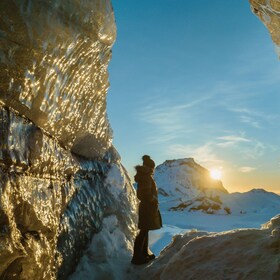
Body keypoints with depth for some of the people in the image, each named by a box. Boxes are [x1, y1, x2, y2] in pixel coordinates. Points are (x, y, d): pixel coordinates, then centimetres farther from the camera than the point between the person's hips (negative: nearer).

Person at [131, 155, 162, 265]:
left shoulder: (145, 176, 12)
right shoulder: (146, 178, -18)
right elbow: (148, 194, -26)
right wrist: (155, 200, -9)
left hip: (146, 207, 10)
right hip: (148, 207, -10)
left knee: (145, 231, 17)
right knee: (143, 231, -4)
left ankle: (145, 253, 29)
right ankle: (137, 258, 2)